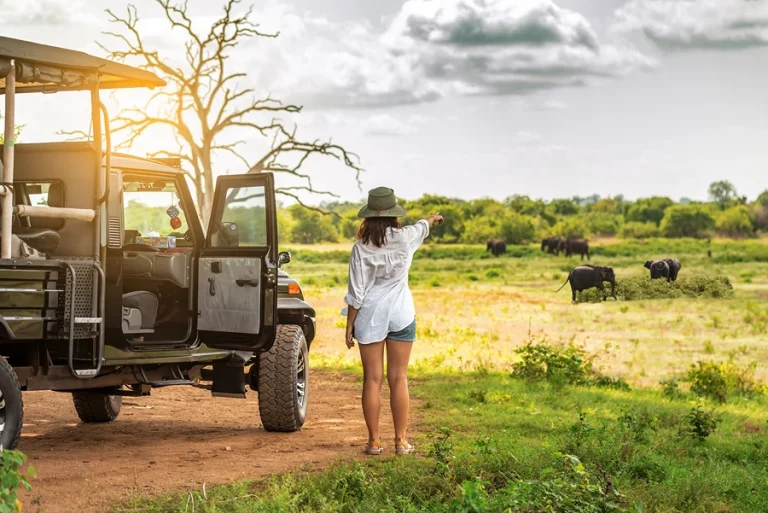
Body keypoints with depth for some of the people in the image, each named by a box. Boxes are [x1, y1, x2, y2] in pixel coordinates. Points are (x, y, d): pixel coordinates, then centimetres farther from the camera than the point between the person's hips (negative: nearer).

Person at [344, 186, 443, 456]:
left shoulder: (362, 247, -9)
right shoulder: (405, 238, -4)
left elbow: (356, 292, -8)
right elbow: (423, 227, 21)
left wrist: (349, 326, 1)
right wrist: (434, 218, 43)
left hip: (370, 315, -1)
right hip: (401, 314, 1)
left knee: (372, 379, 4)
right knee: (398, 378, 5)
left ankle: (374, 441, 6)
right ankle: (400, 440, 7)